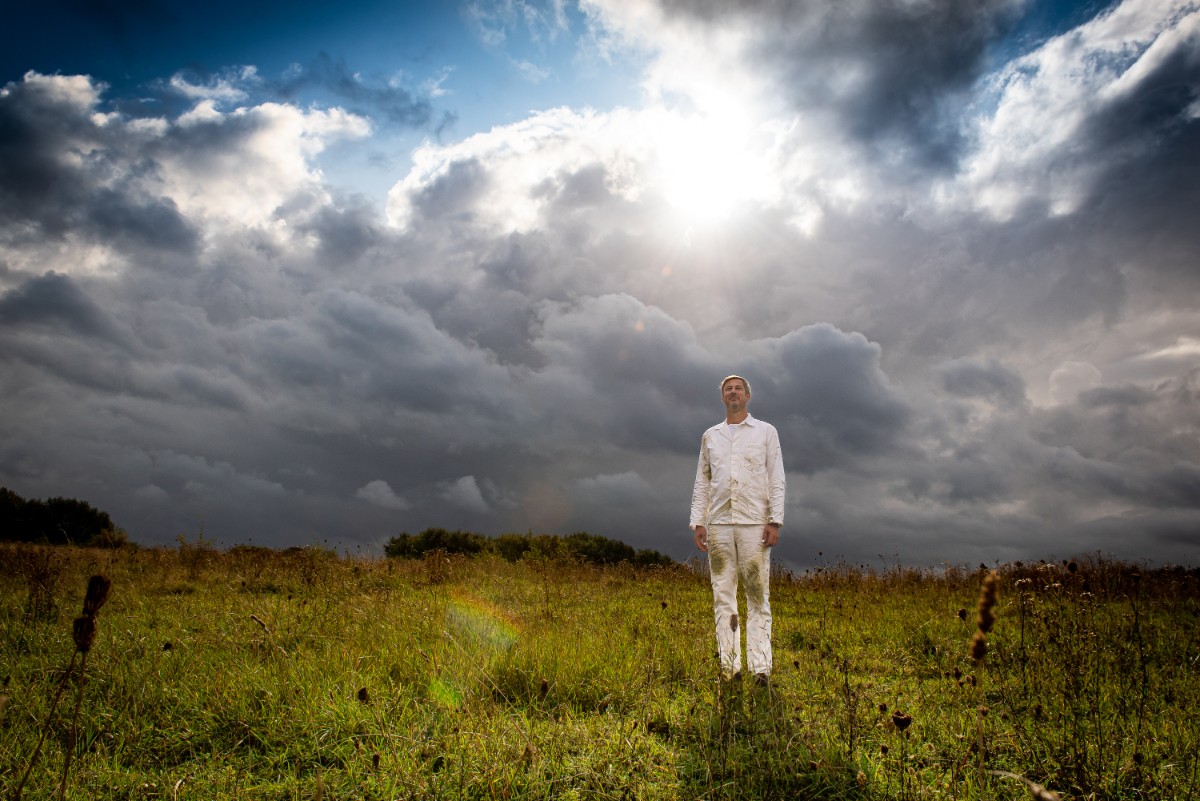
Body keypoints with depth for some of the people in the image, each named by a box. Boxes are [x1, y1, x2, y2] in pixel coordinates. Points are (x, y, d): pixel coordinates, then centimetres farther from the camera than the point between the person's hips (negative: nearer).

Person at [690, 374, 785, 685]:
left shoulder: (766, 431, 8)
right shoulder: (710, 436, 16)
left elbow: (777, 480, 2)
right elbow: (702, 482, 15)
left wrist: (775, 521, -7)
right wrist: (697, 522, 5)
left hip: (754, 523, -2)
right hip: (719, 524, 3)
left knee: (758, 596, -3)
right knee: (723, 595, 1)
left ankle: (761, 667, -2)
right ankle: (729, 665, 5)